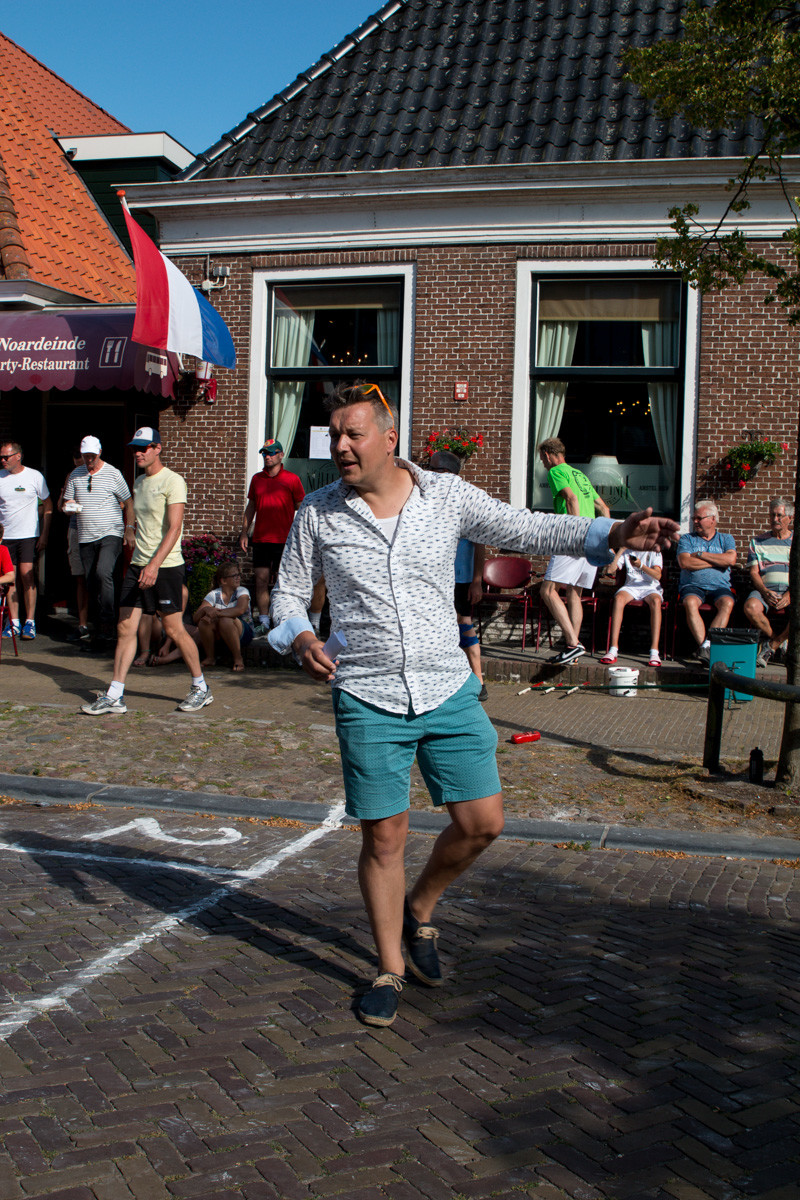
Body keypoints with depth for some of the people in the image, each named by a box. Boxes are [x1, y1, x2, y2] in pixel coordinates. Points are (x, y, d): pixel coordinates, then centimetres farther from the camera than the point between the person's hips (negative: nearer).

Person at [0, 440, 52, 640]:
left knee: (27, 575, -11)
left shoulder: (34, 476, -1)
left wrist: (44, 534, -1)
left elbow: (48, 505, 5)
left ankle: (30, 622, -5)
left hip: (29, 535, -3)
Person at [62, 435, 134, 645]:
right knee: (90, 580, 4)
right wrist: (70, 505, -7)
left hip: (111, 535, -5)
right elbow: (66, 501, 18)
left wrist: (129, 529, -6)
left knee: (103, 573, -24)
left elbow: (128, 503, 3)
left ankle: (108, 622, -20)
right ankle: (100, 624, 14)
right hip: (85, 537, 5)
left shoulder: (113, 474, 0)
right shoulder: (75, 475, 12)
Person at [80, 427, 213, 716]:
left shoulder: (172, 481, -10)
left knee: (174, 629, -1)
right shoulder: (139, 483, 15)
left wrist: (154, 565, -26)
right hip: (137, 565, 7)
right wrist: (139, 560, 19)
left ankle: (201, 688, 15)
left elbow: (174, 528, -18)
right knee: (125, 629, 2)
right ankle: (114, 697, 4)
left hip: (166, 566, -7)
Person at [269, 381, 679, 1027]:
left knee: (481, 822, 2)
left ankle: (420, 908, 31)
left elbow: (527, 529, 0)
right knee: (384, 837, 3)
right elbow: (289, 596, 7)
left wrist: (613, 533, -12)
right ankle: (390, 969, 23)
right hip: (368, 700, -1)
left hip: (449, 690, 2)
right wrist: (301, 639, -15)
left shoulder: (447, 495, -1)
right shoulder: (317, 514, -1)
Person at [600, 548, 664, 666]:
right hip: (631, 586, 1)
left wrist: (641, 566, -25)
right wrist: (620, 550, -3)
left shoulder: (654, 551, 6)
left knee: (656, 601, -36)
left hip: (650, 587, -1)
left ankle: (654, 651, -38)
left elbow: (657, 575, -10)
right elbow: (611, 570, 0)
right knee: (618, 598, -33)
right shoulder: (626, 551, 13)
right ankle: (613, 650, -37)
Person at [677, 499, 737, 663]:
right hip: (692, 586, -1)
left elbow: (730, 559, -4)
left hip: (719, 587, 1)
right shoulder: (687, 539, 15)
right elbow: (685, 563, -4)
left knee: (727, 603, -33)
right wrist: (717, 561, -2)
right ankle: (704, 645, -38)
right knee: (690, 603, -35)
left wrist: (701, 554, -2)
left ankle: (710, 642, -39)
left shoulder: (726, 539, 17)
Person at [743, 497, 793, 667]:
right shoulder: (757, 542, 17)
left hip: (791, 591, 0)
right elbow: (754, 573, 8)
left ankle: (772, 645, -14)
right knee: (750, 607, -35)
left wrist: (790, 595, -13)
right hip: (765, 589, 1)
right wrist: (765, 592, -12)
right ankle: (780, 641, -10)